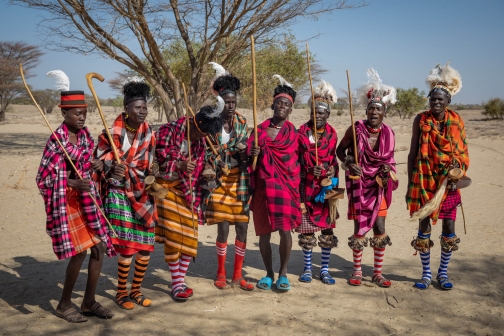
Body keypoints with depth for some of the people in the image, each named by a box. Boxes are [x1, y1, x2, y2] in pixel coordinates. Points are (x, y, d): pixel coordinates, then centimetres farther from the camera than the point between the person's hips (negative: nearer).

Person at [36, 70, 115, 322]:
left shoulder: (85, 134, 4)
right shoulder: (57, 140, -16)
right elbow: (44, 178, -16)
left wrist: (97, 165, -6)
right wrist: (73, 183, -27)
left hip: (87, 199, 7)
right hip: (67, 202, -7)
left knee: (100, 247, 6)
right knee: (79, 252, -6)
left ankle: (89, 302, 20)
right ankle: (64, 305, 15)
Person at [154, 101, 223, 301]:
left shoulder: (201, 140, 7)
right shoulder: (169, 130, -11)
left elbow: (199, 167, 10)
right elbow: (158, 158, -14)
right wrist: (179, 165, -27)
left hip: (187, 189, 5)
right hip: (167, 187, -5)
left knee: (189, 236, 3)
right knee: (172, 235, -5)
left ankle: (181, 279, 18)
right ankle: (176, 284, 5)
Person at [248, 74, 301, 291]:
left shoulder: (292, 132, 5)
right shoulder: (260, 129, 6)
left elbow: (294, 161, 8)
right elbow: (249, 155, 6)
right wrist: (252, 154, -15)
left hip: (285, 186, -1)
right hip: (263, 186, 1)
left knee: (285, 230, -5)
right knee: (264, 232, 5)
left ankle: (283, 273, 12)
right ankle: (269, 273, 21)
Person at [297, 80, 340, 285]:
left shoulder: (331, 133, 6)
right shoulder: (302, 132, -2)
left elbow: (332, 159, 9)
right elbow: (297, 159, -4)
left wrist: (331, 172, -9)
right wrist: (310, 170, -18)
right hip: (307, 187, -2)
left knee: (327, 227, 4)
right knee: (307, 227, 4)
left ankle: (325, 270, 16)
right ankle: (307, 268, 18)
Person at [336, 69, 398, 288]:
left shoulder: (388, 133, -1)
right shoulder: (356, 129, -10)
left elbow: (389, 157, 12)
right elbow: (340, 150, 1)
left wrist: (388, 169, -9)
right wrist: (348, 163, -17)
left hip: (378, 186, 3)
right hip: (359, 185, -2)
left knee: (380, 229, 2)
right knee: (360, 229, 2)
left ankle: (378, 273, 16)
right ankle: (357, 271, 18)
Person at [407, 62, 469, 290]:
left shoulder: (456, 121, 1)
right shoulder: (421, 121, -2)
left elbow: (463, 152, 5)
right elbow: (412, 154, 1)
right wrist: (410, 183, -2)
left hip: (448, 183, 1)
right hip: (424, 182, -1)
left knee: (449, 227, 5)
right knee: (424, 226, 4)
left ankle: (443, 272, 22)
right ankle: (426, 273, 19)